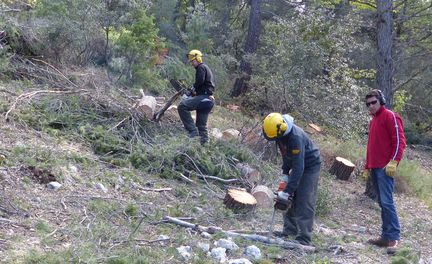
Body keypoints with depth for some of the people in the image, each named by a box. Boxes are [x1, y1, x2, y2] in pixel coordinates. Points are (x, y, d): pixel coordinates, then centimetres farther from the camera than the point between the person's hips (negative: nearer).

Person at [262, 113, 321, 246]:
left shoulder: (295, 137, -36)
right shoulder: (280, 132, -10)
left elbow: (298, 168, -36)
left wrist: (287, 191, -34)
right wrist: (285, 173, -1)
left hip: (310, 166, -8)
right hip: (297, 165, 9)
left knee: (304, 202, -12)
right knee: (290, 199, 8)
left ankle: (304, 238, -10)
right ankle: (290, 230, 16)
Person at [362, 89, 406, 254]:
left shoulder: (390, 117, -4)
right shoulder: (373, 121, 22)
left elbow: (399, 141, -13)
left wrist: (393, 162, -22)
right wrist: (367, 167, 24)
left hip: (385, 168, -9)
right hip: (374, 169, 9)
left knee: (386, 201, -16)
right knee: (382, 203, 8)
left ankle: (394, 237, -16)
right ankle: (386, 236, 10)